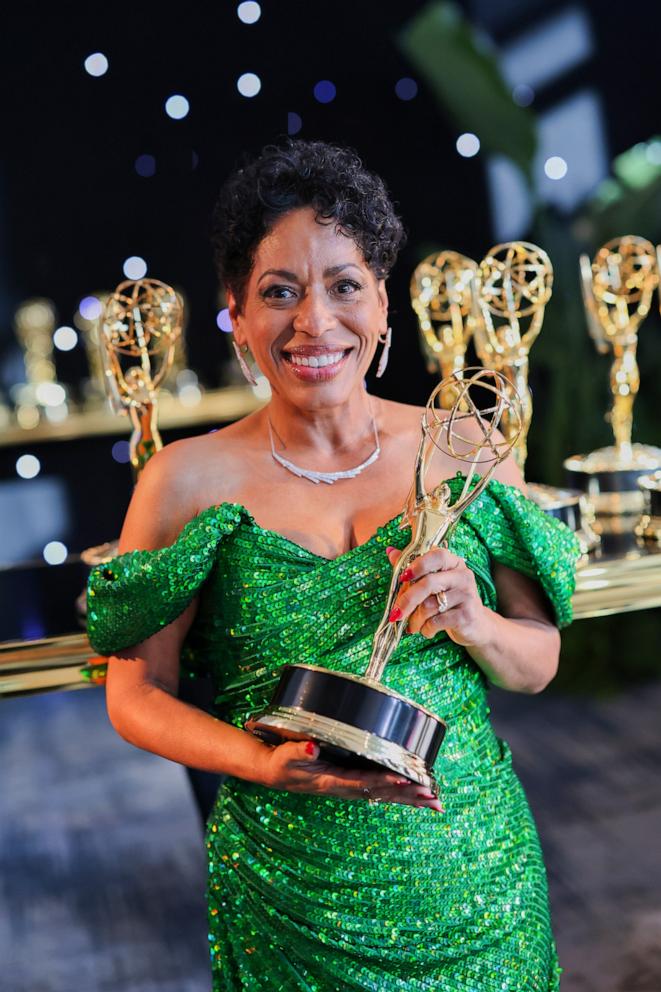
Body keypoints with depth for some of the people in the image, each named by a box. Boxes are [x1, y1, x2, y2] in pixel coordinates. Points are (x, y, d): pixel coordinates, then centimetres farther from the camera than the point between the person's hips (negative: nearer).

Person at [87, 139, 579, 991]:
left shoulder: (466, 451, -4)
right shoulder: (192, 480, -10)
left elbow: (539, 664, 4)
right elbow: (138, 695, -6)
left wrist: (473, 624, -17)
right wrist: (266, 764, -22)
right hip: (289, 883, -2)